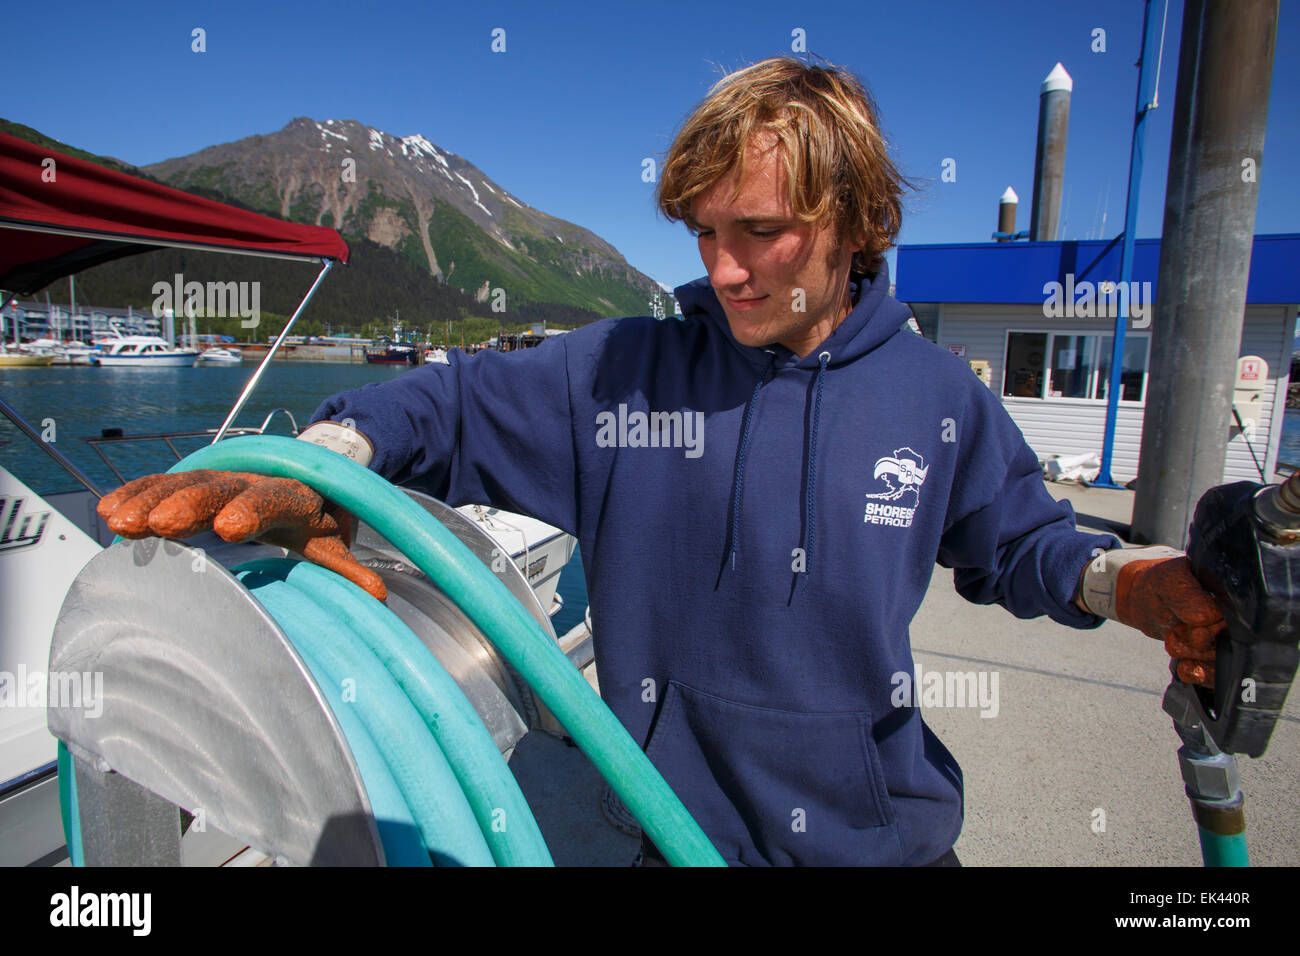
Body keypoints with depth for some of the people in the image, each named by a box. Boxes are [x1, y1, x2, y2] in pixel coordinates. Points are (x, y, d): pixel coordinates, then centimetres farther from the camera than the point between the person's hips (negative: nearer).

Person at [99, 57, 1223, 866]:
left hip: (886, 827, 2)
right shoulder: (622, 371, -12)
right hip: (684, 822, -1)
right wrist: (324, 459, -26)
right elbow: (457, 404, -8)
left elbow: (1018, 540, 7)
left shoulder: (938, 396, -6)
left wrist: (1118, 581, -12)